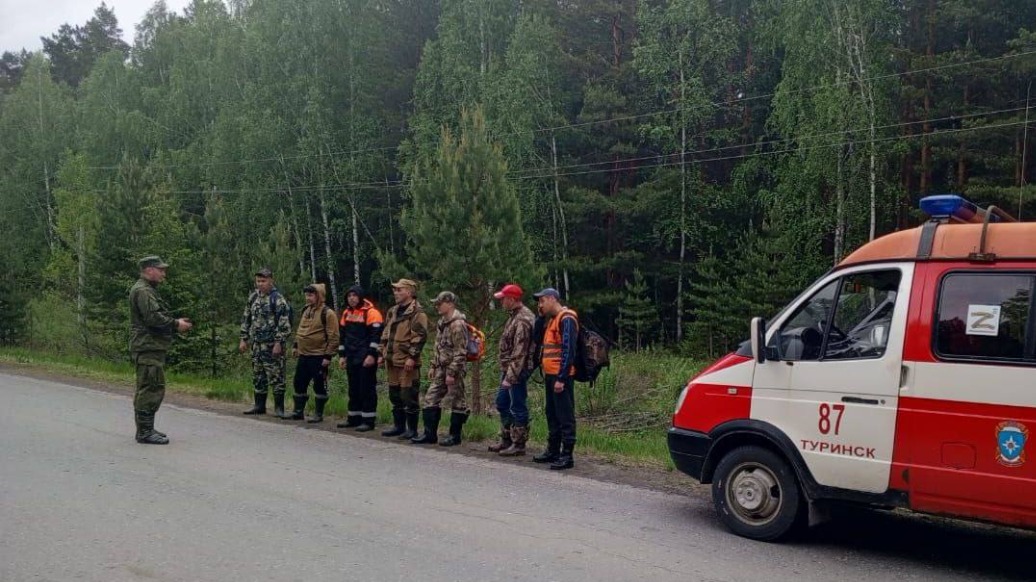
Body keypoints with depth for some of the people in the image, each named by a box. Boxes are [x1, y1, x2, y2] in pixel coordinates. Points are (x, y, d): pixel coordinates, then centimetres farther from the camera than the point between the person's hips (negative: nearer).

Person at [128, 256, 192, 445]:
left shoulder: (148, 290, 23)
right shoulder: (142, 291, -12)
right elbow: (153, 317, -22)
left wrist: (175, 324, 11)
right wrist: (176, 324, -12)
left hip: (151, 347, 11)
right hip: (148, 348, -11)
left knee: (146, 390, 15)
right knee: (152, 389, -11)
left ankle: (145, 429, 23)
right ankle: (145, 432, -8)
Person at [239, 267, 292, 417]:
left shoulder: (278, 299, -11)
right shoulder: (253, 297, 12)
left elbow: (284, 324, -15)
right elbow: (246, 319, 19)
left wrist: (279, 343, -19)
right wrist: (244, 339, 14)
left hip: (272, 345, -7)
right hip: (257, 344, 7)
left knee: (276, 376, -5)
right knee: (258, 376, 13)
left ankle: (279, 408, 2)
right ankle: (259, 405, 23)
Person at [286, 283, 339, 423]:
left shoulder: (327, 313, -11)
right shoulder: (306, 311, 12)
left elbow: (333, 337, -13)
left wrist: (328, 355, -16)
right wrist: (295, 346, 17)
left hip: (318, 357, -8)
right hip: (303, 355, 8)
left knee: (319, 385, 1)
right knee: (299, 383, 12)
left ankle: (318, 414, 10)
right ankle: (298, 411, 23)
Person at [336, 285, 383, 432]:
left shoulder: (371, 312, -9)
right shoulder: (346, 313, 14)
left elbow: (376, 335, -14)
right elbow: (342, 335, 19)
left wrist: (372, 355, -19)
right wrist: (342, 355, 15)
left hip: (366, 358, -7)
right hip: (351, 358, 8)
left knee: (367, 389, -4)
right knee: (353, 388, 13)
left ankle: (368, 420, 0)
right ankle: (353, 418, 21)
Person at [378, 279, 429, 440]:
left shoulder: (417, 312, -10)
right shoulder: (392, 311, 17)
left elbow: (420, 336, -17)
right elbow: (386, 334, 24)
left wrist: (412, 357, -21)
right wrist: (382, 354, 18)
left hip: (407, 362, -9)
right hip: (392, 360, 9)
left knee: (409, 396, -4)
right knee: (395, 395, 14)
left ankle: (412, 429, 5)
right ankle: (399, 426, 25)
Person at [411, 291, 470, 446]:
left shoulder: (457, 324, -17)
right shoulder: (442, 322, 13)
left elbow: (460, 352, -21)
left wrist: (451, 373, -22)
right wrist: (433, 366, 17)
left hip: (454, 369, -10)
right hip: (441, 369, 10)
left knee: (457, 402, 2)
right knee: (431, 399, 9)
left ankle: (455, 436, 11)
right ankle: (430, 434, 14)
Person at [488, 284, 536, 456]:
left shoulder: (523, 320, -20)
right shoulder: (514, 315, 12)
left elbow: (519, 353, -24)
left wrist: (510, 376, -24)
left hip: (517, 370, -11)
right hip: (508, 369, 11)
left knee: (517, 408, -2)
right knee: (502, 403, 18)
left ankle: (519, 445, 8)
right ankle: (506, 440, 29)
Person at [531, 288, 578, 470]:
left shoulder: (566, 319, -12)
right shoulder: (552, 320, 19)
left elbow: (568, 350, -19)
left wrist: (561, 378, -22)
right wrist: (546, 373, 18)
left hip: (560, 377, -10)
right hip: (550, 376, 10)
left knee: (565, 416, -5)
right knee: (552, 414, 15)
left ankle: (567, 455, -2)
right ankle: (553, 451, 24)